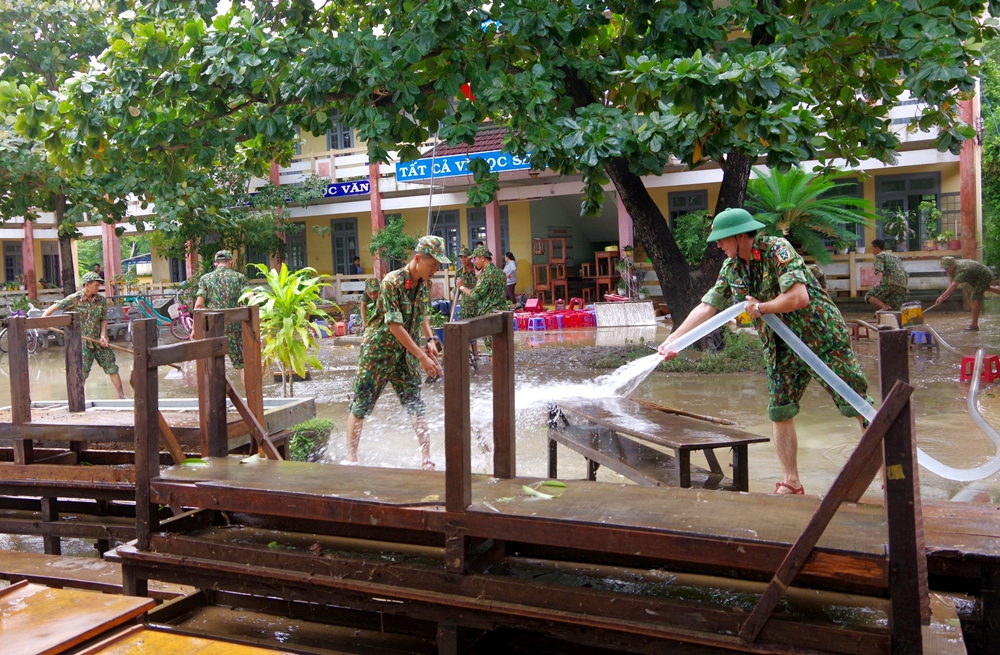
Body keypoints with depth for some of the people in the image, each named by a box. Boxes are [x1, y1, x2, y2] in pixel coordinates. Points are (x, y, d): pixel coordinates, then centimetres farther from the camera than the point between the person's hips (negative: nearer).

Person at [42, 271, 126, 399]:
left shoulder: (102, 300, 1)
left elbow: (104, 319, 4)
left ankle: (122, 396, 11)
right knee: (82, 372, -4)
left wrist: (103, 336, -9)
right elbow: (53, 308, -4)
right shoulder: (74, 299, -7)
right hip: (82, 341, -3)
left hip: (99, 340, 3)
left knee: (112, 368, 3)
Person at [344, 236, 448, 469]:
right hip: (378, 351, -6)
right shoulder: (392, 282, -22)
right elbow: (395, 326, -26)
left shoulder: (425, 284, -1)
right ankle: (351, 458, 15)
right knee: (361, 405, 3)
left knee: (416, 405, 4)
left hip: (405, 353, 6)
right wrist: (422, 357, -27)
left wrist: (430, 340, -1)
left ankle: (427, 459, 10)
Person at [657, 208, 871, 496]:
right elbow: (707, 307, 5)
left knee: (856, 404, -3)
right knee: (779, 412, 5)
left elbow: (799, 298, -30)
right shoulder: (731, 268, 3)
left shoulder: (777, 250, -20)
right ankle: (791, 482, 16)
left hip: (821, 336, -7)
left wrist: (760, 307, -15)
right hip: (782, 348, 7)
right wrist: (672, 340, -2)